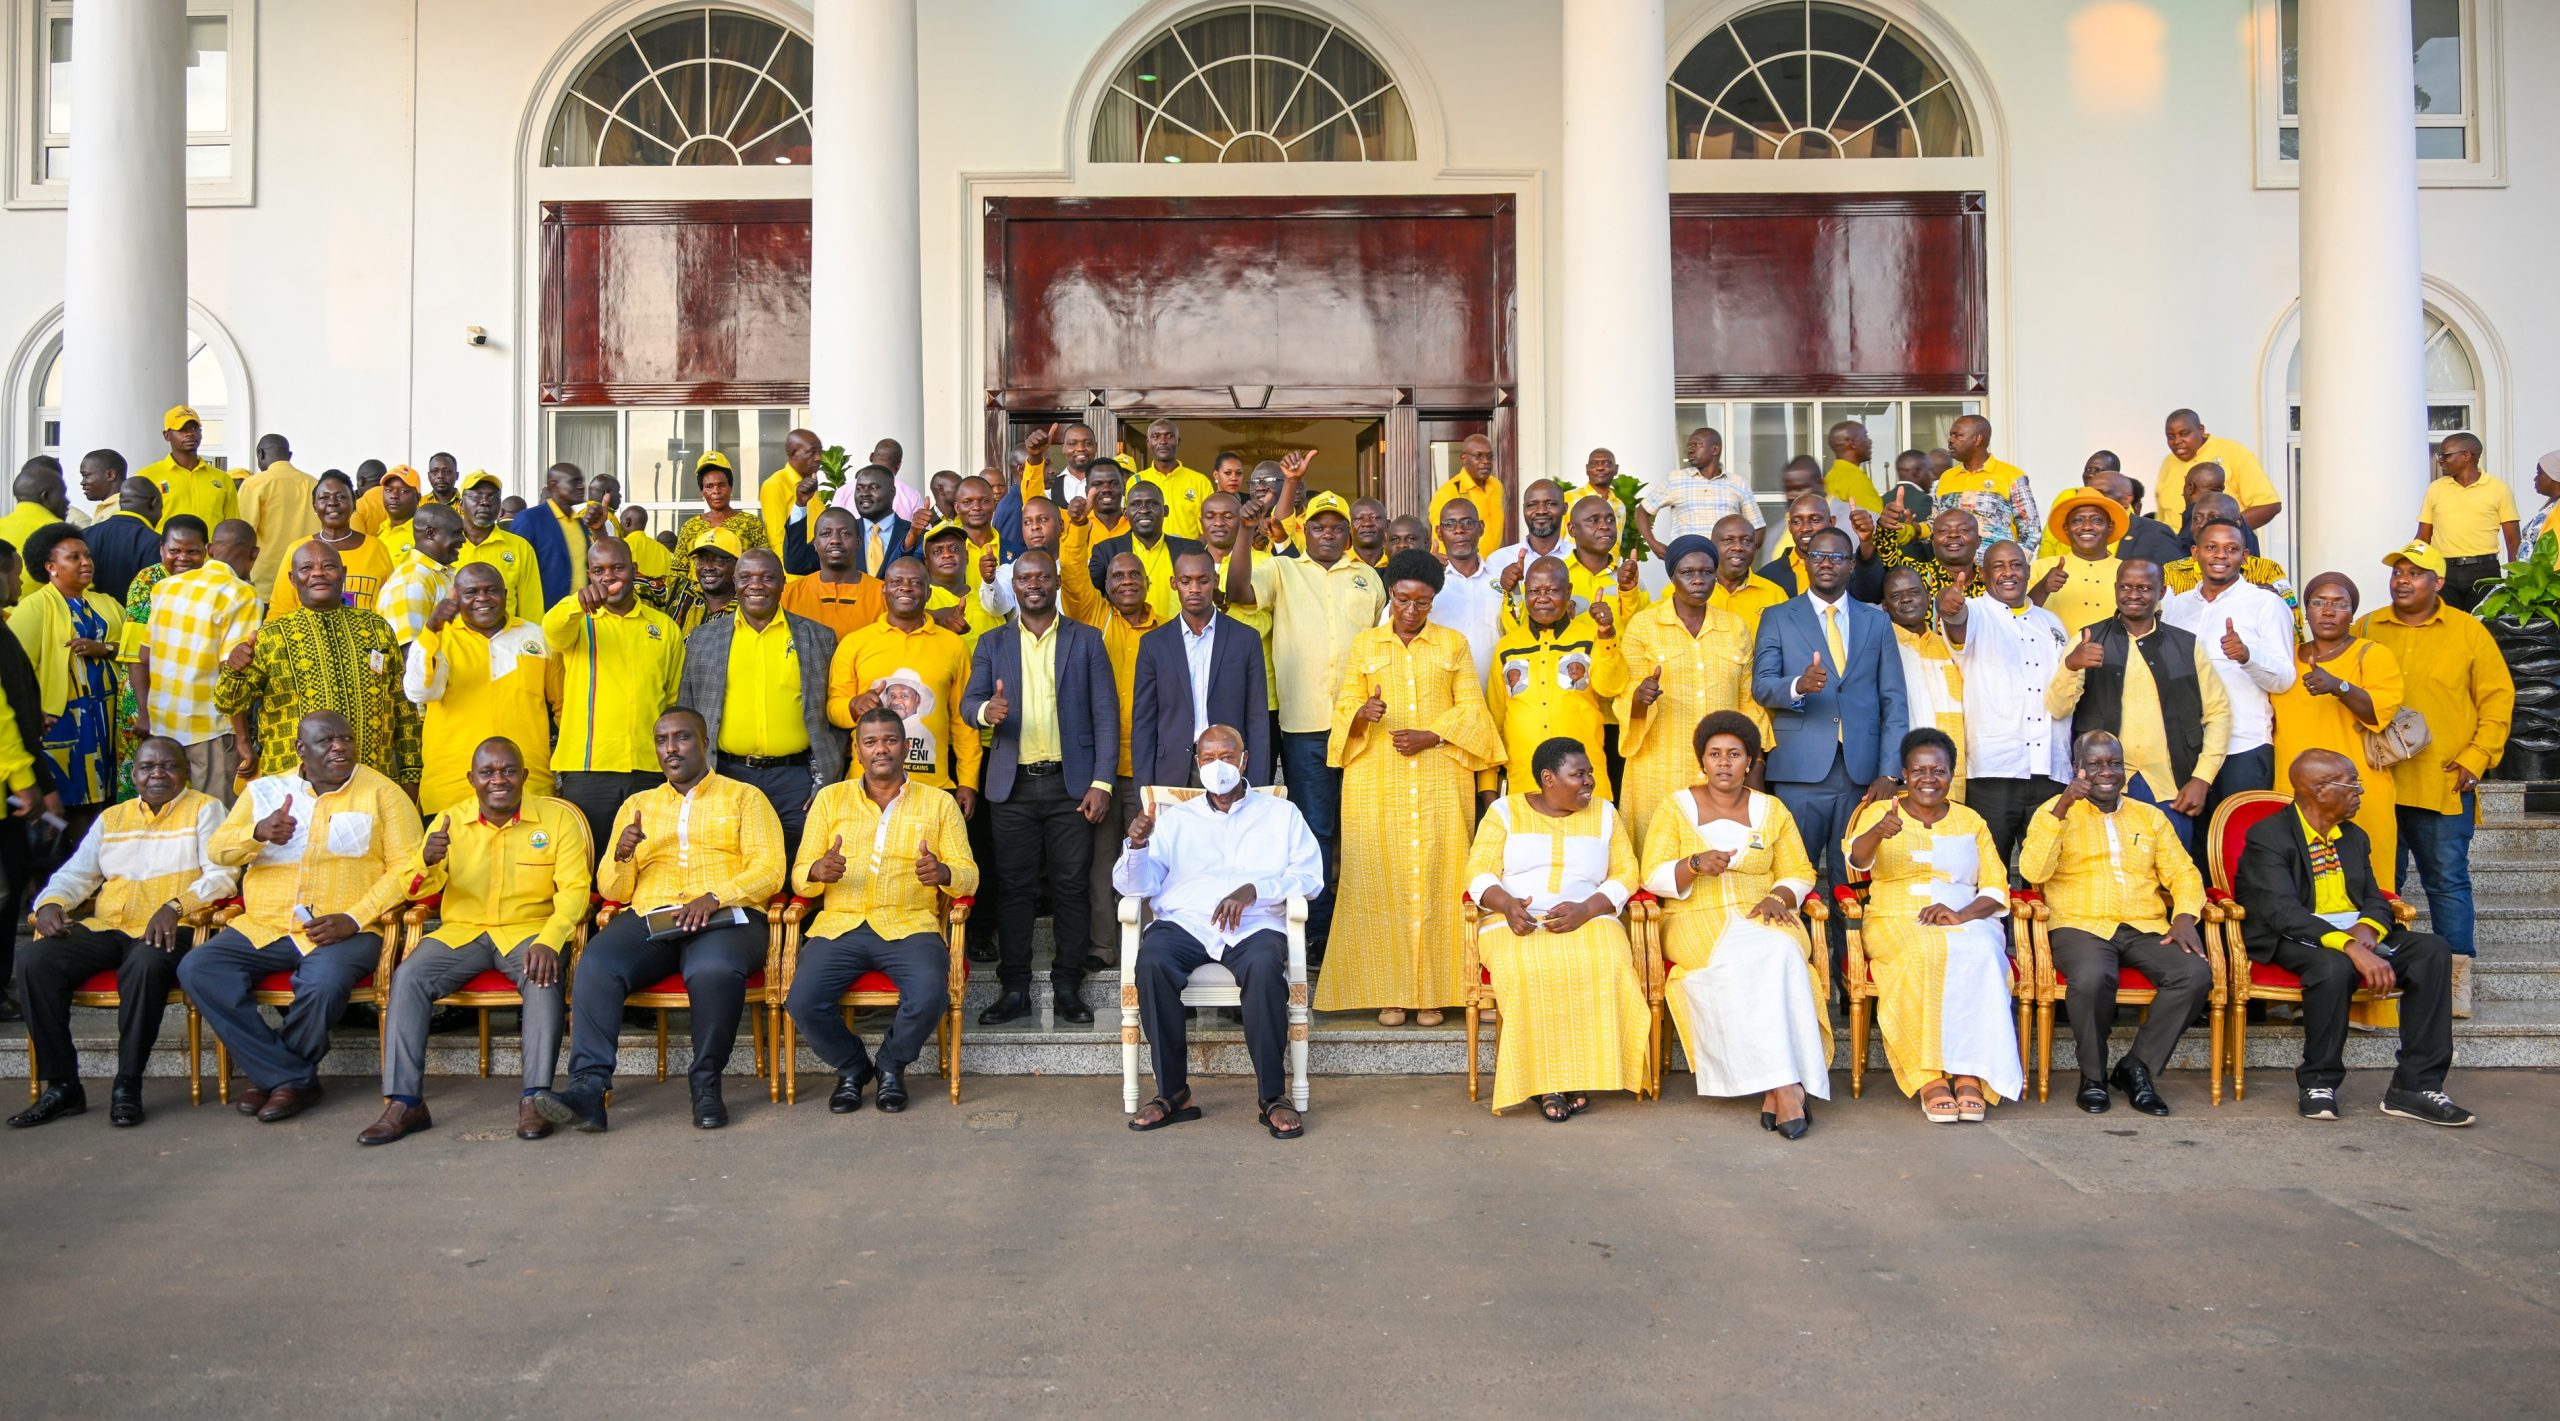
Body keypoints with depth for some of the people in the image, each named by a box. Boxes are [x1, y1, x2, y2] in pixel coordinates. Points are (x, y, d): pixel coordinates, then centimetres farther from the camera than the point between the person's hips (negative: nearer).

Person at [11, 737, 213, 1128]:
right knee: (34, 958, -21)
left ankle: (127, 1086, -27)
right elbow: (75, 874, 18)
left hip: (165, 932, -5)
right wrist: (51, 903, -5)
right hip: (105, 930, 5)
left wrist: (175, 906, -21)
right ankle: (61, 1085, -16)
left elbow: (221, 874, -4)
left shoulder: (204, 810, 9)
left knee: (147, 963, -39)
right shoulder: (111, 818, 24)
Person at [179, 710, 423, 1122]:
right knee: (197, 968, -19)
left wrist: (353, 919, -15)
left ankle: (271, 1074, -5)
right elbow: (217, 850, 11)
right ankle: (292, 1077, -16)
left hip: (344, 931, -4)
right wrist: (257, 833, -12)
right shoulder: (266, 790, 15)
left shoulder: (381, 792, 4)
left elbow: (406, 866, -3)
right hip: (264, 929, 4)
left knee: (323, 982, -34)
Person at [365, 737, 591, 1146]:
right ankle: (403, 1102, -20)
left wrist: (548, 942, -25)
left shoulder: (557, 817, -1)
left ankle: (534, 1097, -30)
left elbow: (574, 889, -8)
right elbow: (416, 891, 1)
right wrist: (427, 861, -24)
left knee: (544, 977, -34)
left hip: (529, 929, -3)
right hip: (461, 929, 3)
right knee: (408, 976, -23)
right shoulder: (450, 820, 6)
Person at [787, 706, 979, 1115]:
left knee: (929, 996, -30)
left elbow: (969, 876, 6)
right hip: (839, 925, 1)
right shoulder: (830, 798, 15)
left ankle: (891, 1066, 3)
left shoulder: (938, 803, 12)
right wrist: (818, 872, -14)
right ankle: (852, 1067, 7)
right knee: (802, 1002, -25)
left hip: (908, 926, -1)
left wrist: (943, 873, -18)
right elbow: (799, 877, 11)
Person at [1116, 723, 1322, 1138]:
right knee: (1151, 961, -33)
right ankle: (1172, 1092, -23)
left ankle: (1271, 1095, -26)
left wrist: (1253, 890, -11)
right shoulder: (1175, 818, 23)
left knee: (1264, 965, -37)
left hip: (1255, 925, -1)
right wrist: (1137, 845, -8)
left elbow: (1309, 876, 5)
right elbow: (1135, 885, 14)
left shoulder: (1281, 814, 19)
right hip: (1185, 922, 1)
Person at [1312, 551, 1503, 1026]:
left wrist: (1431, 736, -11)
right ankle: (1388, 991, 1)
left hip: (1440, 780, 0)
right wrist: (1363, 712, -17)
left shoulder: (1454, 645, 11)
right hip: (1377, 782, 0)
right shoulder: (1364, 645, 12)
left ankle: (1432, 991, 1)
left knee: (1435, 879, -4)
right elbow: (1344, 708, 6)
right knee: (1382, 880, -4)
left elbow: (1471, 707, 5)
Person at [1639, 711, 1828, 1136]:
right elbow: (1653, 877, 0)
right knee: (1741, 961, -35)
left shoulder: (1771, 810, 15)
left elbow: (1799, 873, 13)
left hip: (1761, 919, 2)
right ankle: (1787, 1085, -36)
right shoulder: (1677, 807, 8)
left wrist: (1778, 898, -9)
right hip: (1696, 922, -2)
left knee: (1780, 952, -34)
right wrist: (1695, 865, -19)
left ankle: (1774, 1088, -36)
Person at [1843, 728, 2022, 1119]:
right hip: (1896, 922, -2)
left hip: (1967, 923, 2)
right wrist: (1879, 832, -36)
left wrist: (1961, 914, -13)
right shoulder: (1878, 813, 10)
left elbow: (1996, 892, 9)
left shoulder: (1971, 822, 17)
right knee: (1924, 955, -36)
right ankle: (1929, 1078, -33)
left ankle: (1970, 1072, -32)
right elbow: (1857, 859, -12)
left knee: (1980, 954, -33)